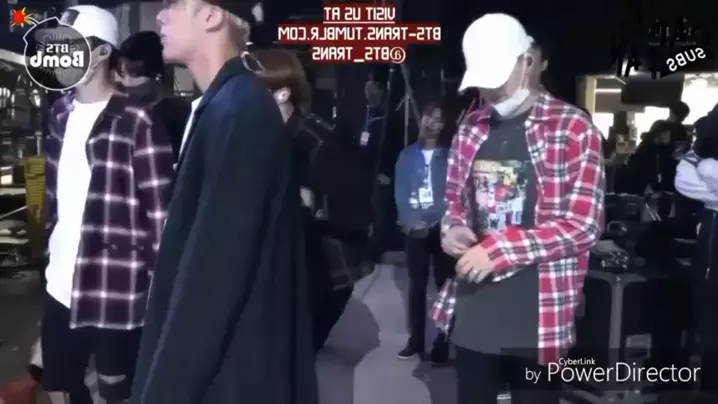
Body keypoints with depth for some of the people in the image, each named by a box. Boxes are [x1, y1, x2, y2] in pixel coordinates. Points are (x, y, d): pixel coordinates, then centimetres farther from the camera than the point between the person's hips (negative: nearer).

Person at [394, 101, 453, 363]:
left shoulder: (450, 155, 2)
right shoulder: (407, 156, 8)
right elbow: (400, 193, 2)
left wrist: (432, 220, -18)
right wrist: (411, 221, -14)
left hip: (441, 228, -2)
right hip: (415, 229, 2)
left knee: (444, 284, -1)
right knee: (417, 285, 8)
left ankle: (443, 341, 8)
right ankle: (415, 340, 18)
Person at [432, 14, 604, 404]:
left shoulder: (574, 129, -8)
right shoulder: (471, 128, 9)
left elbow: (583, 224, -13)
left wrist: (499, 248, -19)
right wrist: (452, 229, -5)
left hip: (538, 317, -4)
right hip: (472, 312, 5)